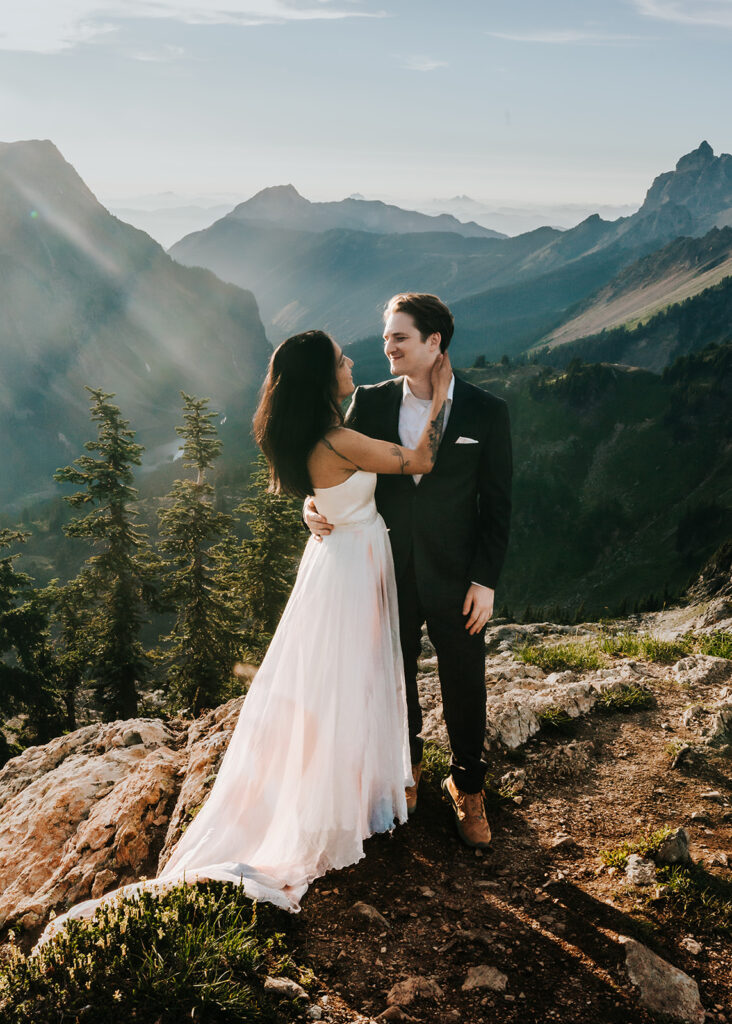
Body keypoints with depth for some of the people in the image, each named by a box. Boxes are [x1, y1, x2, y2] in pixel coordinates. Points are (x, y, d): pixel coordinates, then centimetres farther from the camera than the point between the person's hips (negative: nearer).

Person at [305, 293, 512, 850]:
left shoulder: (486, 411, -8)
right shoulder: (370, 402, -3)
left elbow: (497, 504, -6)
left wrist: (486, 580, -8)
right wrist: (315, 502, -17)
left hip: (456, 579, -2)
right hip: (389, 574, 2)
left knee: (465, 688, 11)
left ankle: (468, 785, 35)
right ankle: (407, 766, 45)